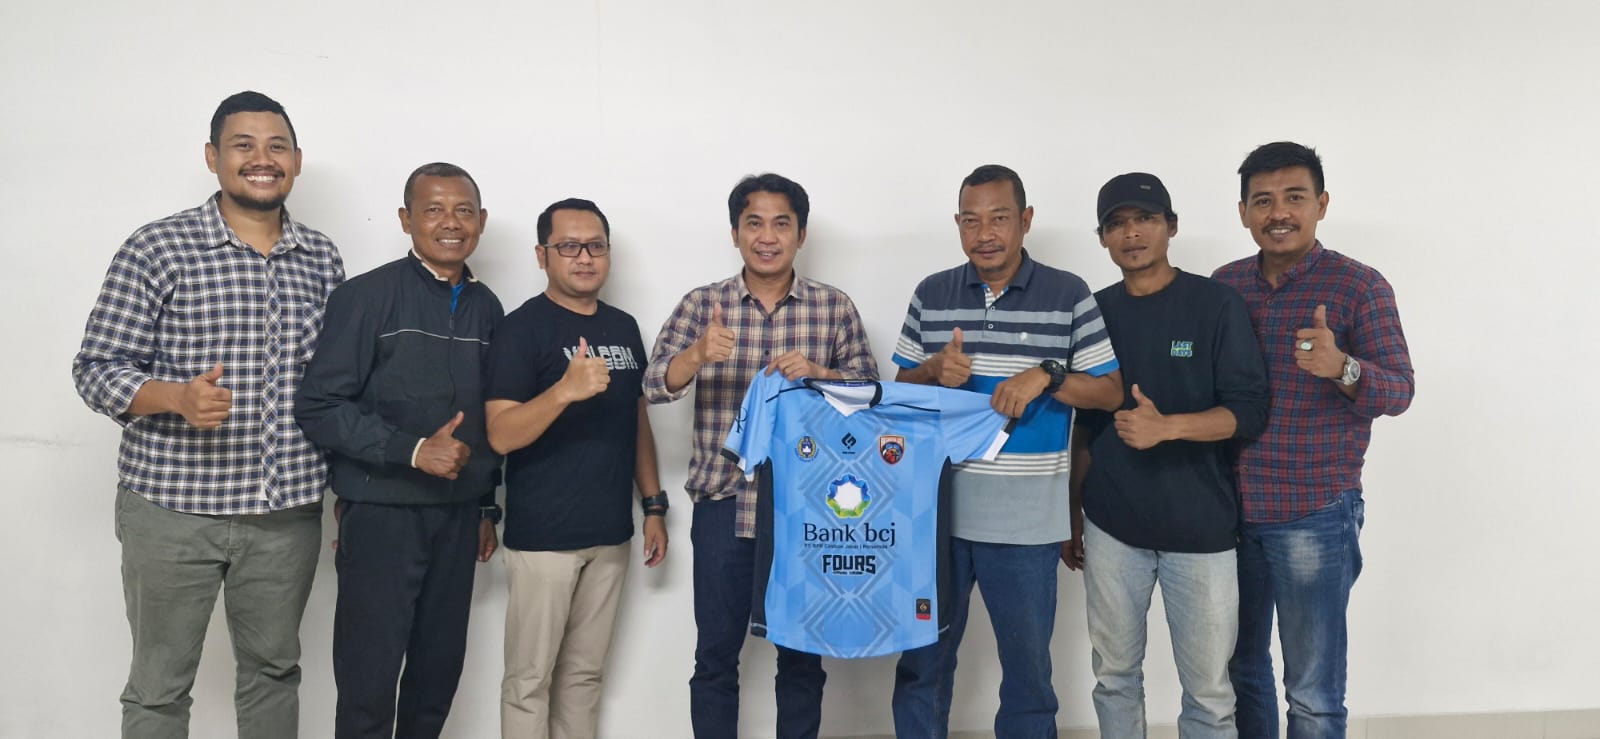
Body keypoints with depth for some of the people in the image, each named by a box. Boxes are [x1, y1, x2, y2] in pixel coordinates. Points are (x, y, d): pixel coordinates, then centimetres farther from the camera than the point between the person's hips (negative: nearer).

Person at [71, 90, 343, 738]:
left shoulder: (321, 259, 6)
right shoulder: (156, 249, -5)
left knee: (274, 670, 16)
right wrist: (177, 397, -24)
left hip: (289, 512, 3)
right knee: (160, 685, 10)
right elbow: (96, 368, -5)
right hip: (173, 508, -3)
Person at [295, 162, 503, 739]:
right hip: (382, 514, -5)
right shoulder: (368, 297, -8)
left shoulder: (487, 308, 8)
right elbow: (319, 406, -13)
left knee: (439, 673, 13)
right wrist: (413, 450, -20)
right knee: (369, 679, 2)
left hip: (457, 516, 5)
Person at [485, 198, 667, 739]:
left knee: (585, 673, 15)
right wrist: (565, 389, -32)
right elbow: (501, 436, -17)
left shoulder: (624, 328, 10)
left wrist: (654, 506, 12)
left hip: (610, 532, 6)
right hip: (543, 535, -5)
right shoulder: (523, 327, -9)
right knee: (531, 677, 3)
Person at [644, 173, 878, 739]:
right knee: (716, 654, 9)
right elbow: (656, 385, -9)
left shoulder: (835, 306, 2)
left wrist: (816, 372, -20)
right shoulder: (702, 304, 1)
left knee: (802, 654, 12)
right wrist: (699, 354, -30)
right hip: (723, 502, 0)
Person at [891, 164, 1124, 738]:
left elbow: (1110, 393, -2)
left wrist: (1046, 375, -19)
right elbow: (901, 389, 11)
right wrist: (935, 370, -11)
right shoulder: (931, 295, 4)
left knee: (1027, 666, 12)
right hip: (937, 510, 2)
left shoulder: (1069, 296, -3)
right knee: (922, 659, 14)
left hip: (1026, 519, -2)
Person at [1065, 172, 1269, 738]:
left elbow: (1248, 412, -8)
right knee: (1114, 678, 12)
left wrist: (1167, 426, -24)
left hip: (1200, 527, -3)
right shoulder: (1096, 312, 6)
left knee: (1208, 691, 5)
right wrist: (1072, 515, 11)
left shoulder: (1216, 304, -4)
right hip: (1110, 526, 3)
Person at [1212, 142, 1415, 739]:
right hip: (1231, 509, 4)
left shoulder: (1359, 286, -8)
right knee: (1240, 666, 18)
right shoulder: (1225, 284, 5)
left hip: (1315, 515, -4)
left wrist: (1342, 368, -33)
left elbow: (1399, 391, -11)